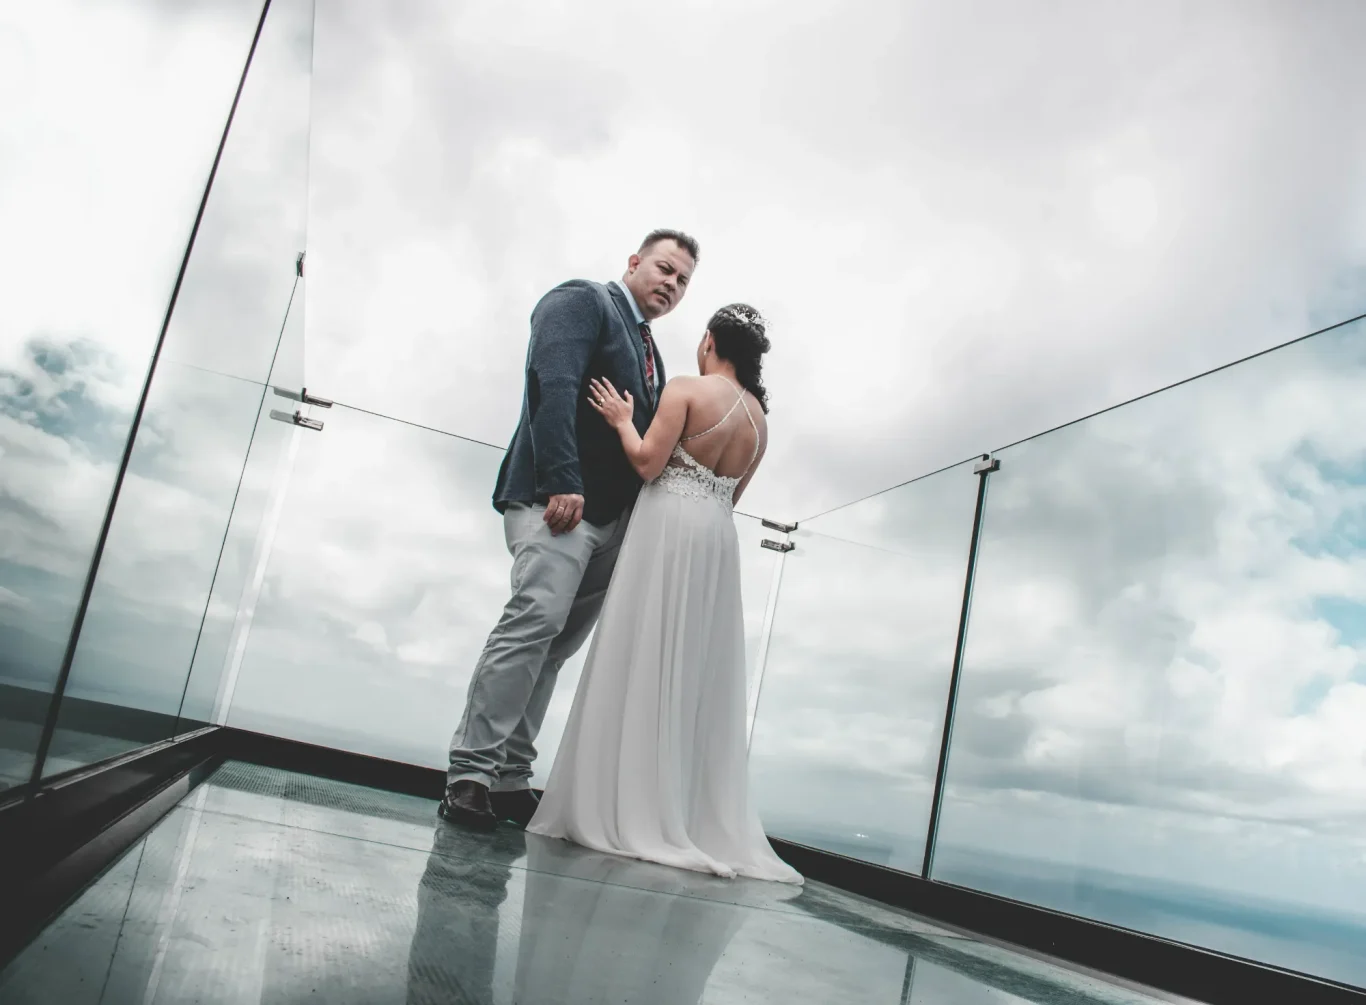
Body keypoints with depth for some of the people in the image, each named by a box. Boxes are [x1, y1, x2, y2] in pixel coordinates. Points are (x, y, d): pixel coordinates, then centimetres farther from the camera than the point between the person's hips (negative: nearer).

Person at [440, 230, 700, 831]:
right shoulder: (582, 300, 3)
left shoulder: (649, 352, 28)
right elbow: (553, 385, -13)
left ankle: (509, 779, 9)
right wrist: (562, 482, -24)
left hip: (611, 518, 8)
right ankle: (470, 773, -14)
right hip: (559, 499, -8)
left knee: (555, 645, 5)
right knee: (537, 618, -20)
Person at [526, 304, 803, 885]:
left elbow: (648, 463, -11)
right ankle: (698, 816, 11)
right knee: (698, 673, 9)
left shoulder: (687, 389, -5)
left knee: (644, 664, -2)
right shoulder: (759, 417, 14)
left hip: (668, 525, -6)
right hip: (719, 537, 6)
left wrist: (622, 420, 4)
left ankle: (626, 810, 0)